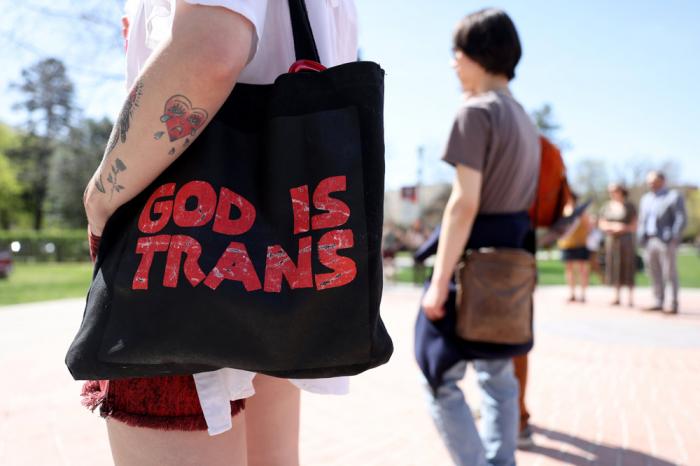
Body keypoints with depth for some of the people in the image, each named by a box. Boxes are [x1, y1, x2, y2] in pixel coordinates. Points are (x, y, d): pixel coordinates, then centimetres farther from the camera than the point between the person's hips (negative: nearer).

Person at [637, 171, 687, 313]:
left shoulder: (674, 196, -1)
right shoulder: (645, 199, 18)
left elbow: (682, 219, -6)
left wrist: (674, 238, -13)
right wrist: (641, 238, 9)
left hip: (666, 241, -6)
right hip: (650, 241, 6)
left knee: (669, 273, -4)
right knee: (655, 273, 6)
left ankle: (674, 304, 1)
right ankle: (658, 303, 13)